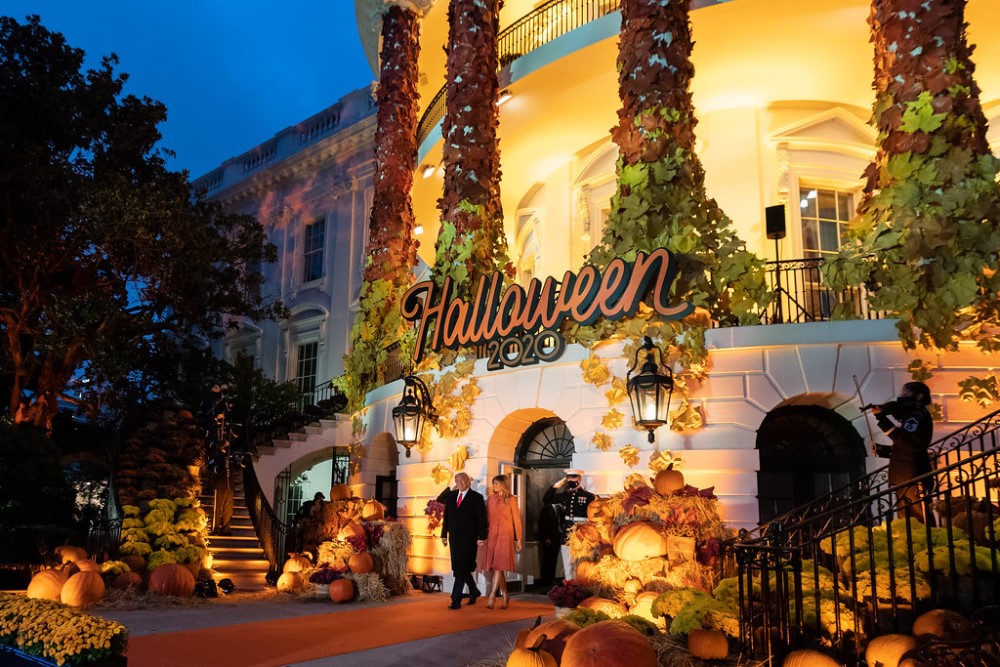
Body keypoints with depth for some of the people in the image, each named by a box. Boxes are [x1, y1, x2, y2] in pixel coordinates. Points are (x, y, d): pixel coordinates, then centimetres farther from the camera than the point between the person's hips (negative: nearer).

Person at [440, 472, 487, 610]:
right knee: (459, 567, 10)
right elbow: (446, 516, 14)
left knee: (461, 568, -9)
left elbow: (482, 519, -7)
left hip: (469, 538, -5)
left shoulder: (476, 498, -4)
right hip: (454, 537, 5)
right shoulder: (451, 496, 11)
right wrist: (444, 534, 10)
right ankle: (474, 591, 31)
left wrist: (481, 537, -13)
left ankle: (456, 600, -6)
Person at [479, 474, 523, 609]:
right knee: (496, 567, 5)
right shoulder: (491, 498, 11)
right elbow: (486, 518, 11)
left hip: (505, 536, -4)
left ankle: (492, 596, -13)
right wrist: (484, 536, 5)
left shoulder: (511, 500, 1)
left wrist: (518, 539, 1)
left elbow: (516, 520, 2)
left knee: (499, 566, -12)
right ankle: (505, 596, 16)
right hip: (491, 535, 4)